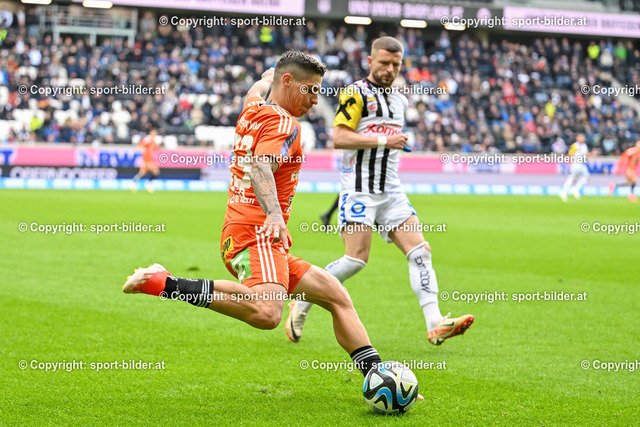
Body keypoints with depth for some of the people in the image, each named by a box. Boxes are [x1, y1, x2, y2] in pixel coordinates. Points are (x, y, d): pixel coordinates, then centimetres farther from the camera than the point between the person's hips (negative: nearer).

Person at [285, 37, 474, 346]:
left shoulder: (399, 100, 17)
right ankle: (300, 306, 4)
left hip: (391, 191, 7)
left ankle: (435, 325, -11)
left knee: (420, 252, -6)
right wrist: (384, 140, -18)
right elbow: (339, 137, -17)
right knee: (357, 259, -13)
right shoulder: (356, 93, -6)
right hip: (359, 189, -7)